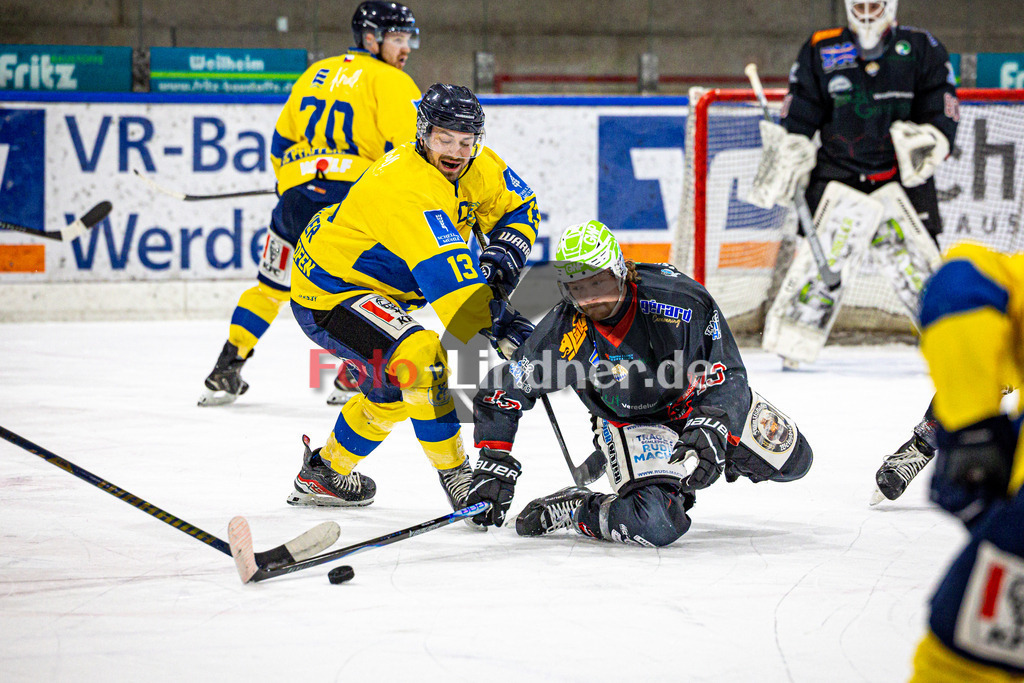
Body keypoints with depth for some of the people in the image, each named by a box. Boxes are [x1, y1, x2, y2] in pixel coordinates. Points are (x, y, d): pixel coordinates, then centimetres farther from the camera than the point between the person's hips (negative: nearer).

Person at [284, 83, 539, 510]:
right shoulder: (407, 188, -34)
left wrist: (503, 252, -9)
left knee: (394, 388, 26)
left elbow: (519, 207, 11)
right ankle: (453, 473, -17)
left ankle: (325, 469, 45)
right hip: (329, 294, -10)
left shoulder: (478, 170, -6)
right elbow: (447, 277, -41)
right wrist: (503, 328, -43)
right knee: (420, 356, -31)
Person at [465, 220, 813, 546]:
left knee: (790, 460, 8)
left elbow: (727, 374, -25)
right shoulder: (562, 337, -27)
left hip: (698, 400, 3)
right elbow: (500, 391, -17)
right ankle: (572, 508, -2)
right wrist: (493, 468, -23)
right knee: (655, 524, -28)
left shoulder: (680, 298, -30)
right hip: (631, 421, -3)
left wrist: (709, 431, -40)